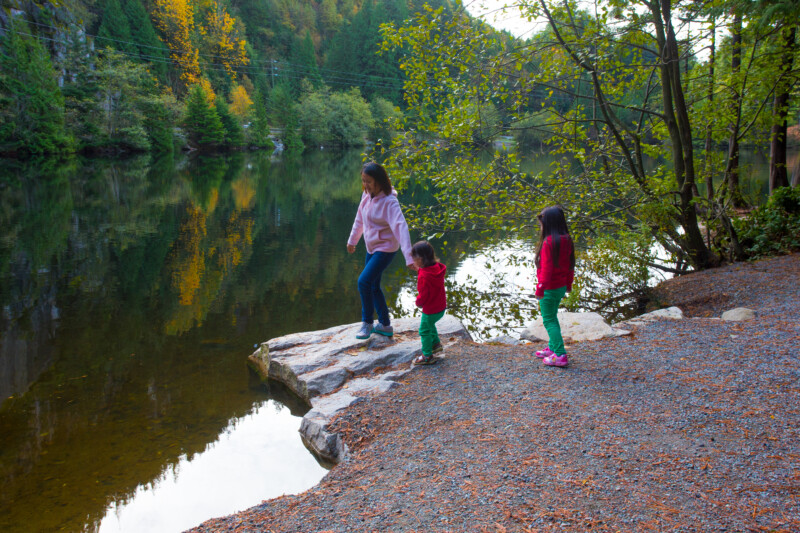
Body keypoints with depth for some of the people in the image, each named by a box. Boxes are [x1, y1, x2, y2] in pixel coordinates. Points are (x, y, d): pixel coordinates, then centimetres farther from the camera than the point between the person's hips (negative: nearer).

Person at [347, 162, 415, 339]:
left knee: (364, 281, -18)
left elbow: (401, 228, -35)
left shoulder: (389, 202, -25)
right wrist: (352, 240, 25)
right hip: (372, 247, 8)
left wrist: (409, 258, -44)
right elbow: (360, 219, 14)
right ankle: (385, 325, 29)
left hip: (385, 248, -8)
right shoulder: (367, 195, -2)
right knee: (373, 286, 14)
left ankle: (367, 323, 2)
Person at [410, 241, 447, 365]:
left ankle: (427, 356, 19)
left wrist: (418, 302, -4)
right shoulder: (437, 267, -5)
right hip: (441, 307, 9)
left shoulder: (424, 276, -31)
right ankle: (436, 343, 45)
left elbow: (423, 295, -24)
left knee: (424, 331, 9)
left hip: (430, 310, -9)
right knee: (430, 325, 32)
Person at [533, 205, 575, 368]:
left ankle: (560, 355, -3)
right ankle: (553, 348, 34)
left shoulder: (549, 242, -21)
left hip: (550, 289, -9)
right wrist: (568, 284, 22)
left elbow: (546, 267, -22)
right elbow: (570, 264, 13)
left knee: (549, 321, -1)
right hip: (561, 287, 9)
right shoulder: (567, 240, 4)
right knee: (552, 318, 22)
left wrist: (540, 287, -17)